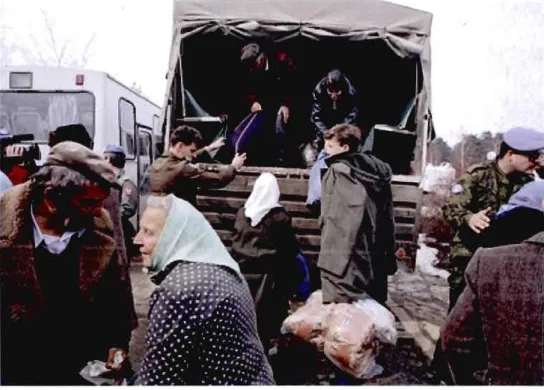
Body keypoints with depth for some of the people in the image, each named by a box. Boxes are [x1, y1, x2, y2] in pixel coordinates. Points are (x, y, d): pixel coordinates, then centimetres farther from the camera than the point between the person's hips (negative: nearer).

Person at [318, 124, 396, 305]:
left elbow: (331, 221, -15)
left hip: (343, 262, -7)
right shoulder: (379, 173, 11)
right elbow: (388, 221, 15)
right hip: (376, 261, 7)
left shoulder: (338, 172, -10)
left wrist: (328, 261, -12)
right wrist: (388, 261, 20)